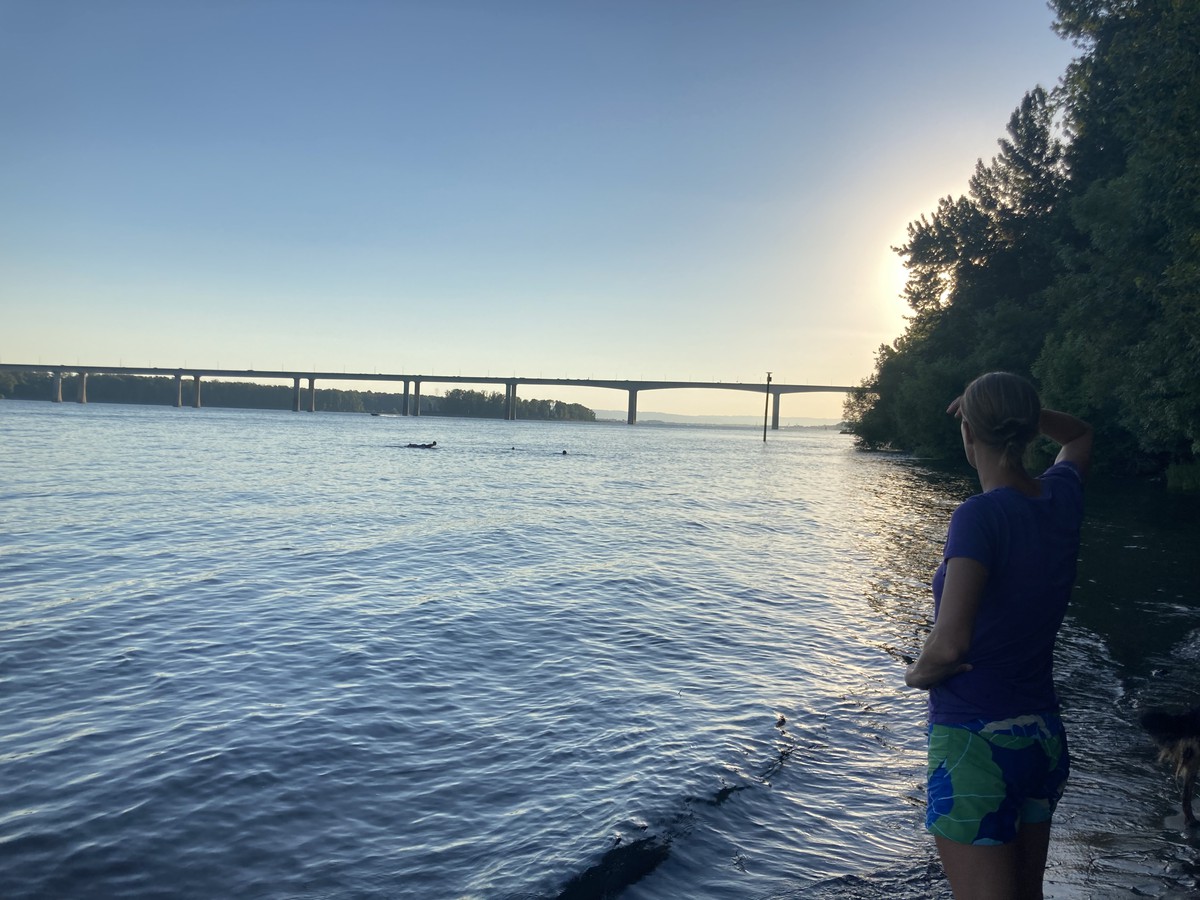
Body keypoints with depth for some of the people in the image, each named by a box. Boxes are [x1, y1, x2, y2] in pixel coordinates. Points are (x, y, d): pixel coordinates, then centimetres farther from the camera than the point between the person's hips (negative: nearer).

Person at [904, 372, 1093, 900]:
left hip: (976, 744, -8)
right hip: (1044, 737, 8)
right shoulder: (1062, 499, -1)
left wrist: (919, 672, -12)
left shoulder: (981, 515, -22)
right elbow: (1079, 436, 25)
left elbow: (950, 644, -31)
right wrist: (1019, 408, 13)